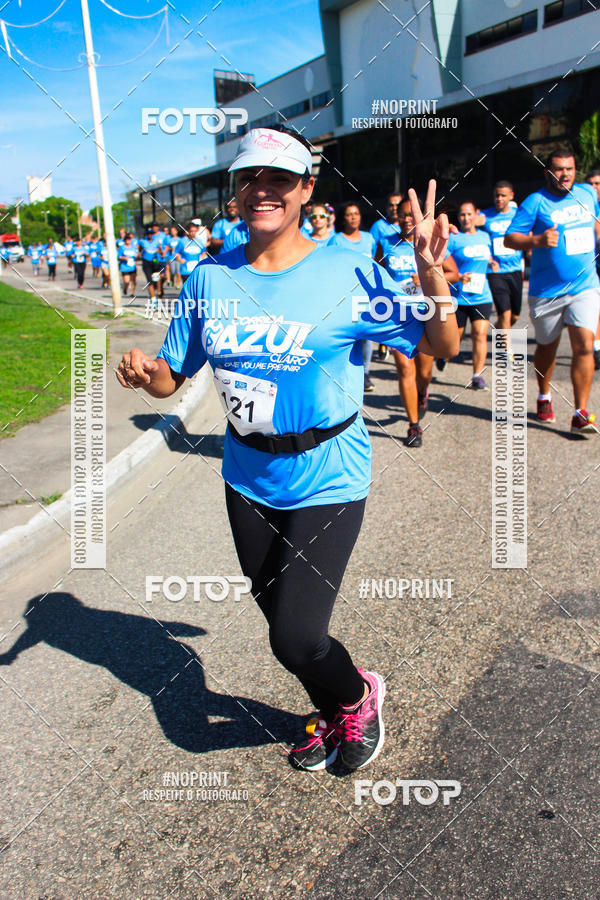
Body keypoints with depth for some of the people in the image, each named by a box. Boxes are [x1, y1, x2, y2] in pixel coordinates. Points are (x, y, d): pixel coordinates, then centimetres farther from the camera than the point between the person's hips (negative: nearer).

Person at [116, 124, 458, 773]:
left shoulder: (346, 271, -10)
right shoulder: (210, 278, 0)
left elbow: (441, 346, -8)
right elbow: (172, 378, 6)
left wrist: (432, 274, -25)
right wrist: (144, 372, -17)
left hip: (327, 480, -4)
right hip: (248, 479, 5)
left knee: (294, 638, -9)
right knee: (279, 616, 18)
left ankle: (357, 696, 29)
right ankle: (331, 714, 49)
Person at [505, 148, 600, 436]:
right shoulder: (535, 202, -7)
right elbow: (510, 239, -14)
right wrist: (537, 240, -29)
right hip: (547, 291, -2)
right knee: (547, 347, 12)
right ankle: (544, 397, 38)